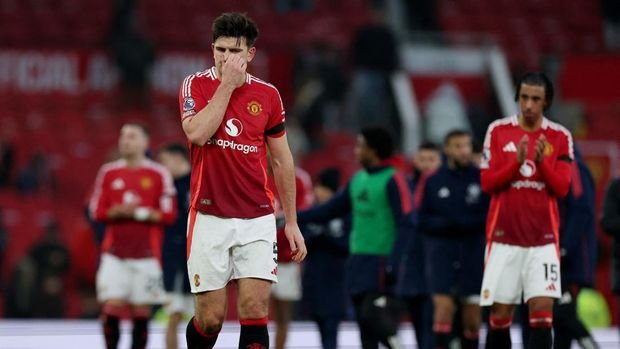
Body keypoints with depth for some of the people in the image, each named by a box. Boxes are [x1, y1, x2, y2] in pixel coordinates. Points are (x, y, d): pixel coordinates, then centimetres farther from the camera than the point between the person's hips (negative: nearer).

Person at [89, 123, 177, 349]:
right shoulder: (109, 173, 9)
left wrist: (141, 214, -15)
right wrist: (119, 211, -11)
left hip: (146, 253, -2)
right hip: (114, 253, 2)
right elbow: (97, 211, 7)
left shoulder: (159, 175, 1)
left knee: (141, 311, 0)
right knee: (111, 307, -9)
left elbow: (169, 215, -2)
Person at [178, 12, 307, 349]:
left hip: (257, 220, 2)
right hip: (209, 218, -2)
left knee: (254, 312, -9)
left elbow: (282, 160, 13)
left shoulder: (267, 94, 5)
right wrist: (227, 84, -16)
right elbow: (197, 133, -21)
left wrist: (291, 222, 11)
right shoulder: (196, 85, -1)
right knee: (210, 318, 2)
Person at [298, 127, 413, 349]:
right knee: (364, 322, 6)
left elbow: (405, 224, -15)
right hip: (357, 261, 8)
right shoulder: (358, 179, 14)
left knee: (374, 317, -19)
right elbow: (329, 210, 22)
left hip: (381, 262, -8)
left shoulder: (394, 180, -9)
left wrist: (392, 264, -22)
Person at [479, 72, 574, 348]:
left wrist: (542, 161, -19)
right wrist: (517, 162, -16)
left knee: (542, 313, -10)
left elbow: (562, 188, -2)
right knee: (499, 316, 3)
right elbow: (487, 183, -1)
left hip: (543, 239, 0)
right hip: (503, 237, 0)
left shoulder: (560, 137, 3)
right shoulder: (497, 131, 3)